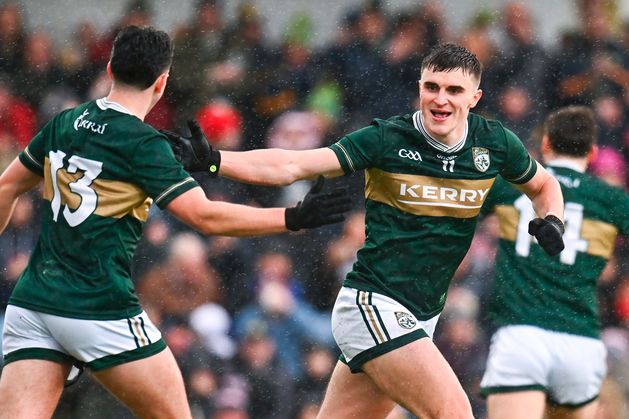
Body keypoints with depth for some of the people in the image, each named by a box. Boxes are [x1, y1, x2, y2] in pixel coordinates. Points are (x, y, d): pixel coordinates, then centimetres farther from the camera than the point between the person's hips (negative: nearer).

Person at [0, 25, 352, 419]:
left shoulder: (65, 123, 10)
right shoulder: (144, 144, -10)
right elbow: (205, 216, -16)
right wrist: (293, 218, -13)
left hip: (32, 304, 6)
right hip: (101, 309, -6)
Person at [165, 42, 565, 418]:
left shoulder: (495, 143, 2)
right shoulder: (386, 139, -10)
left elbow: (545, 185, 21)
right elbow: (291, 165, -13)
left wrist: (552, 221, -2)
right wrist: (212, 159, -25)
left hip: (418, 318, 5)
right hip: (373, 305, -5)